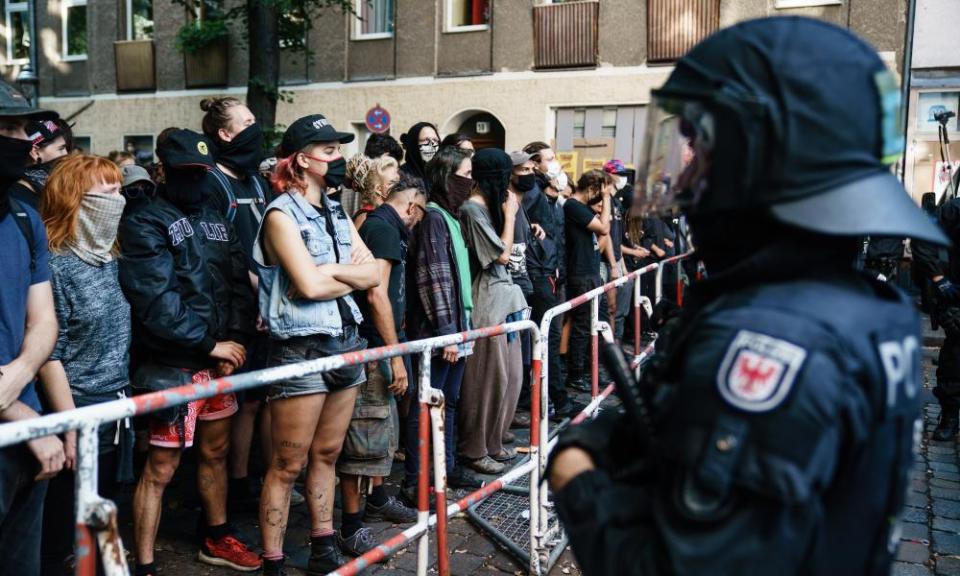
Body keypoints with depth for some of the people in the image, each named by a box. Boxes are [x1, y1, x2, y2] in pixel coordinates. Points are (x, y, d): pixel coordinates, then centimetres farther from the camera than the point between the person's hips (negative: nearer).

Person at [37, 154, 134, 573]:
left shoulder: (109, 259, 7)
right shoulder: (54, 264, -14)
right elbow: (49, 354, -16)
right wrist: (71, 427, -17)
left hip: (115, 412, 7)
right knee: (60, 533, 8)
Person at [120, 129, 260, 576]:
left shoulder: (217, 221, 13)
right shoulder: (145, 224, -8)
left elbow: (239, 285, 8)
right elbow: (156, 300, -18)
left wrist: (236, 338, -7)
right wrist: (209, 344, -16)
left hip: (219, 361, 7)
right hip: (173, 366, -7)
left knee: (215, 453, 19)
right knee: (160, 469, -2)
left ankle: (216, 539, 36)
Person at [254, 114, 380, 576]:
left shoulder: (337, 213, 14)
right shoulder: (282, 214, -9)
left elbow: (372, 274, 6)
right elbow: (309, 285, -19)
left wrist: (333, 270, -10)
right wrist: (351, 276, -3)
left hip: (345, 342, 7)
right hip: (300, 349, -7)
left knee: (326, 456, 16)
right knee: (287, 466, 0)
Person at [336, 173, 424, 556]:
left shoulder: (375, 224, 16)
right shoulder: (384, 228, -14)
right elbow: (377, 295, -22)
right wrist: (396, 356, -20)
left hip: (377, 346, 10)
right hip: (372, 347, -10)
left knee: (385, 426, 21)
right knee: (366, 434, -4)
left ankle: (377, 499, 37)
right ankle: (352, 527, 5)